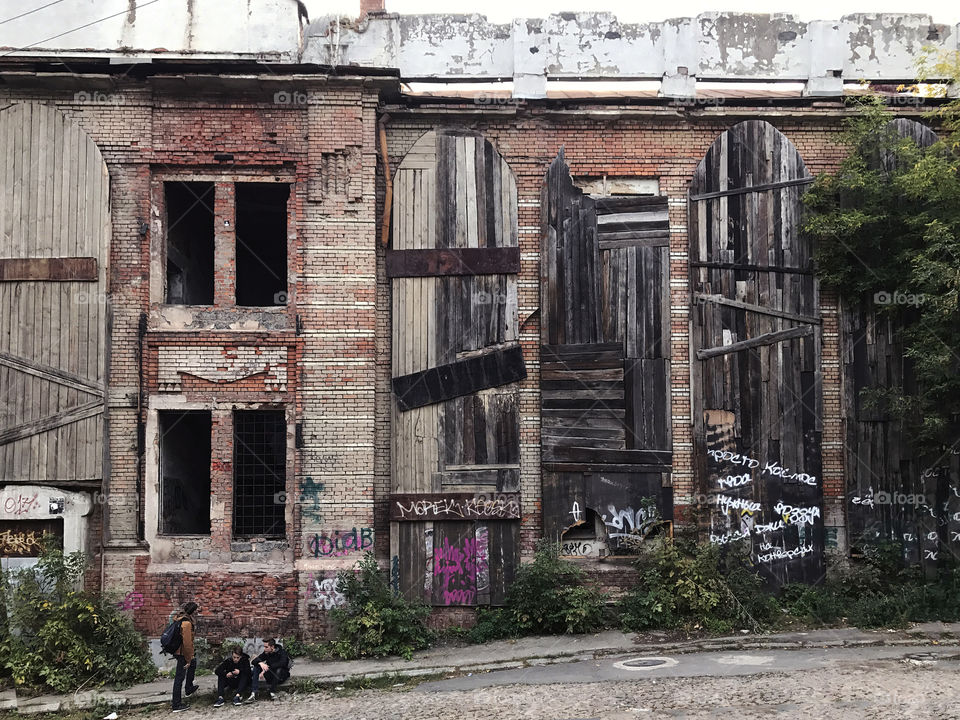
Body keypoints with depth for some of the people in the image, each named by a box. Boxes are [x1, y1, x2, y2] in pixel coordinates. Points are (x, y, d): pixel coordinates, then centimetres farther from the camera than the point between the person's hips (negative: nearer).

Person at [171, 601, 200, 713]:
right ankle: (176, 705, 1)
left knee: (193, 662, 32)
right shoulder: (187, 623, -25)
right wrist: (188, 659, -19)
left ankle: (189, 688, 44)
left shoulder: (180, 618, 6)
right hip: (182, 653, -10)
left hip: (176, 650, 10)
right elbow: (187, 642, -26)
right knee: (179, 677, -4)